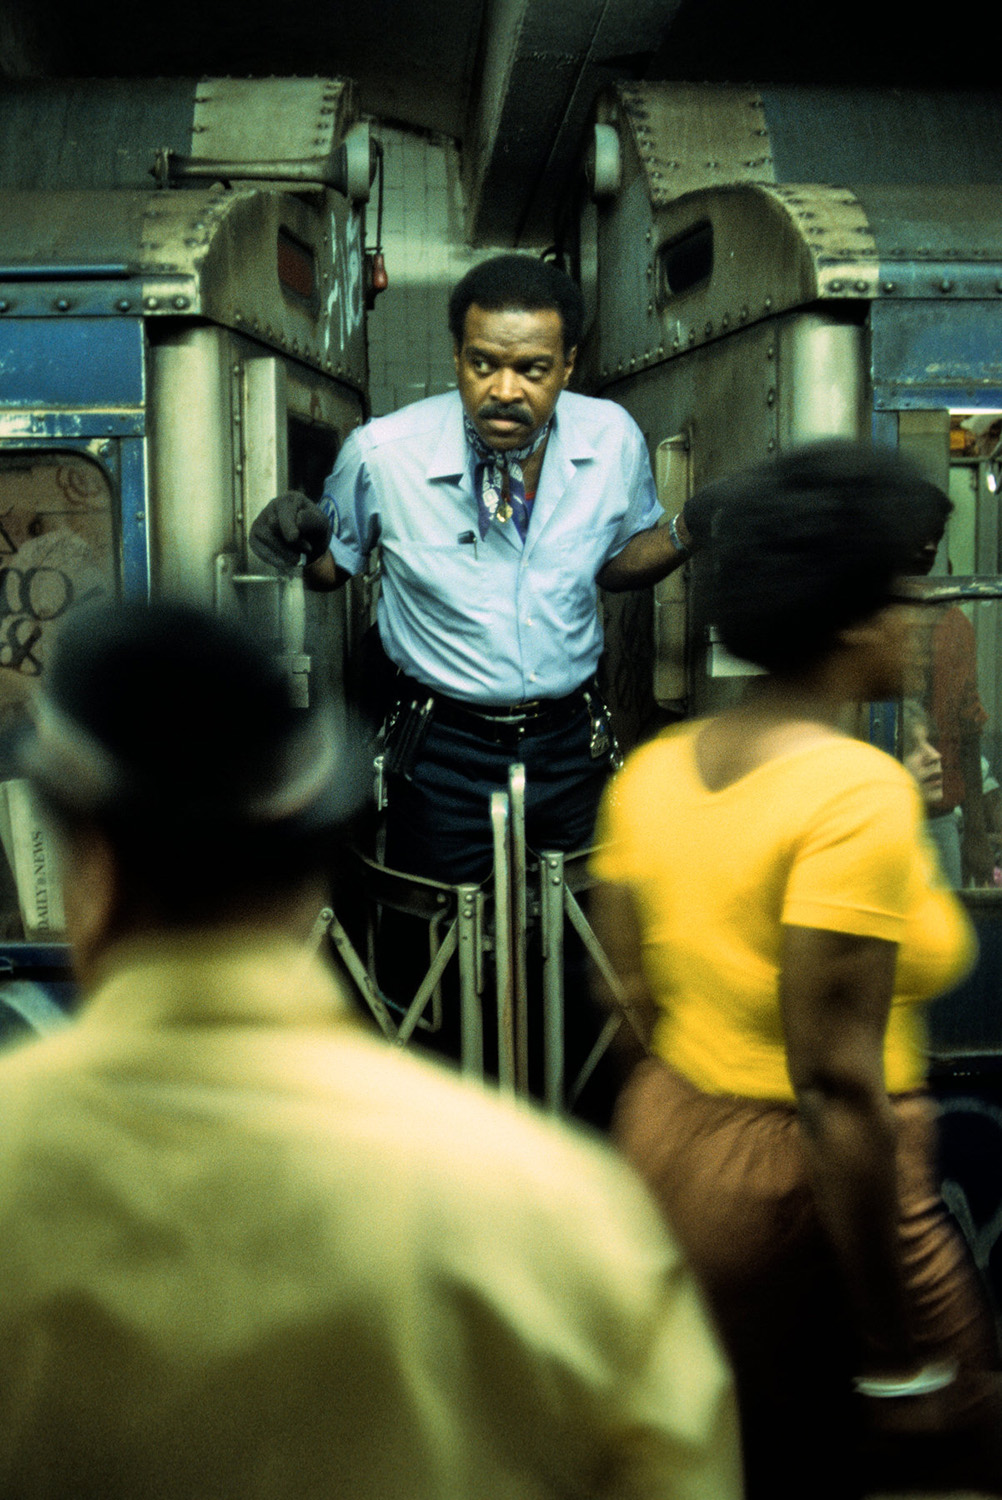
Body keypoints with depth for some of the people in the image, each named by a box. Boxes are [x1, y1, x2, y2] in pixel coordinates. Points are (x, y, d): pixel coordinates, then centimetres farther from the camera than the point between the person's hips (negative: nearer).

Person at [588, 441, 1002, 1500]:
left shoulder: (653, 770, 2)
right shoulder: (857, 792, -21)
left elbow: (634, 996, 9)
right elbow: (838, 1088, -23)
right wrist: (899, 1359, -16)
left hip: (662, 1137, 8)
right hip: (806, 1181, -7)